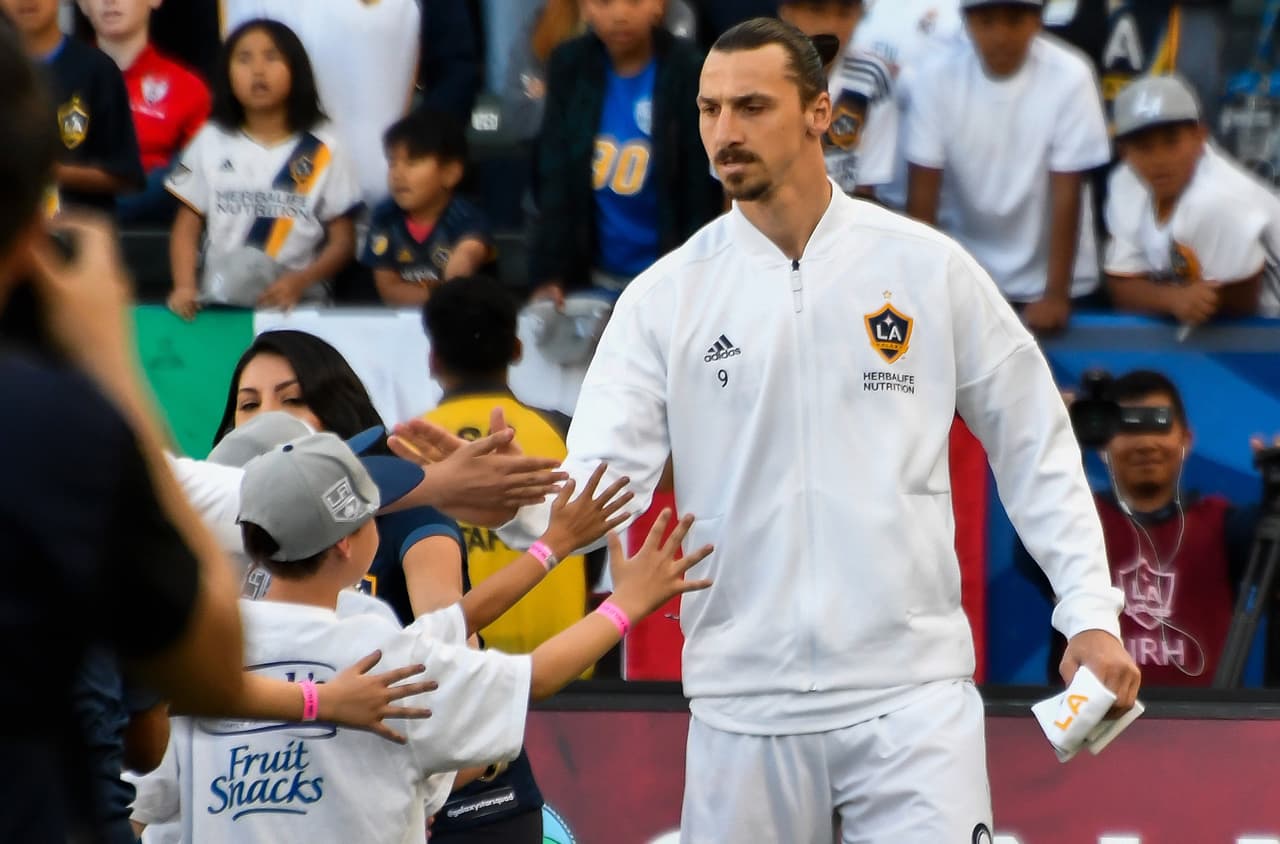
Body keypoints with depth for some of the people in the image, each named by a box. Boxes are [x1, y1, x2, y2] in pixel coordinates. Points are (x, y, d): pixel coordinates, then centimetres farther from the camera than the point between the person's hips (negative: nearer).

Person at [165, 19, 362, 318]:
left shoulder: (322, 151, 5)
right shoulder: (211, 142, 10)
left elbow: (342, 241, 5)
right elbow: (187, 227, 11)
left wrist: (299, 282, -12)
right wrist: (184, 287, -7)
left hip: (298, 304, -2)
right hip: (221, 303, 2)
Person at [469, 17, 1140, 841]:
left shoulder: (926, 266, 1)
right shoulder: (667, 296, 1)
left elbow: (1035, 448, 8)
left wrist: (1091, 612, 0)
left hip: (913, 691, -1)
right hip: (744, 707, 1)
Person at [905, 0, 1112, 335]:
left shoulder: (1069, 76, -17)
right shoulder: (937, 79, -13)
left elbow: (1067, 193, -16)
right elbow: (923, 194, -10)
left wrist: (1056, 295, -20)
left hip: (1051, 278, -1)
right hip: (969, 280, 1)